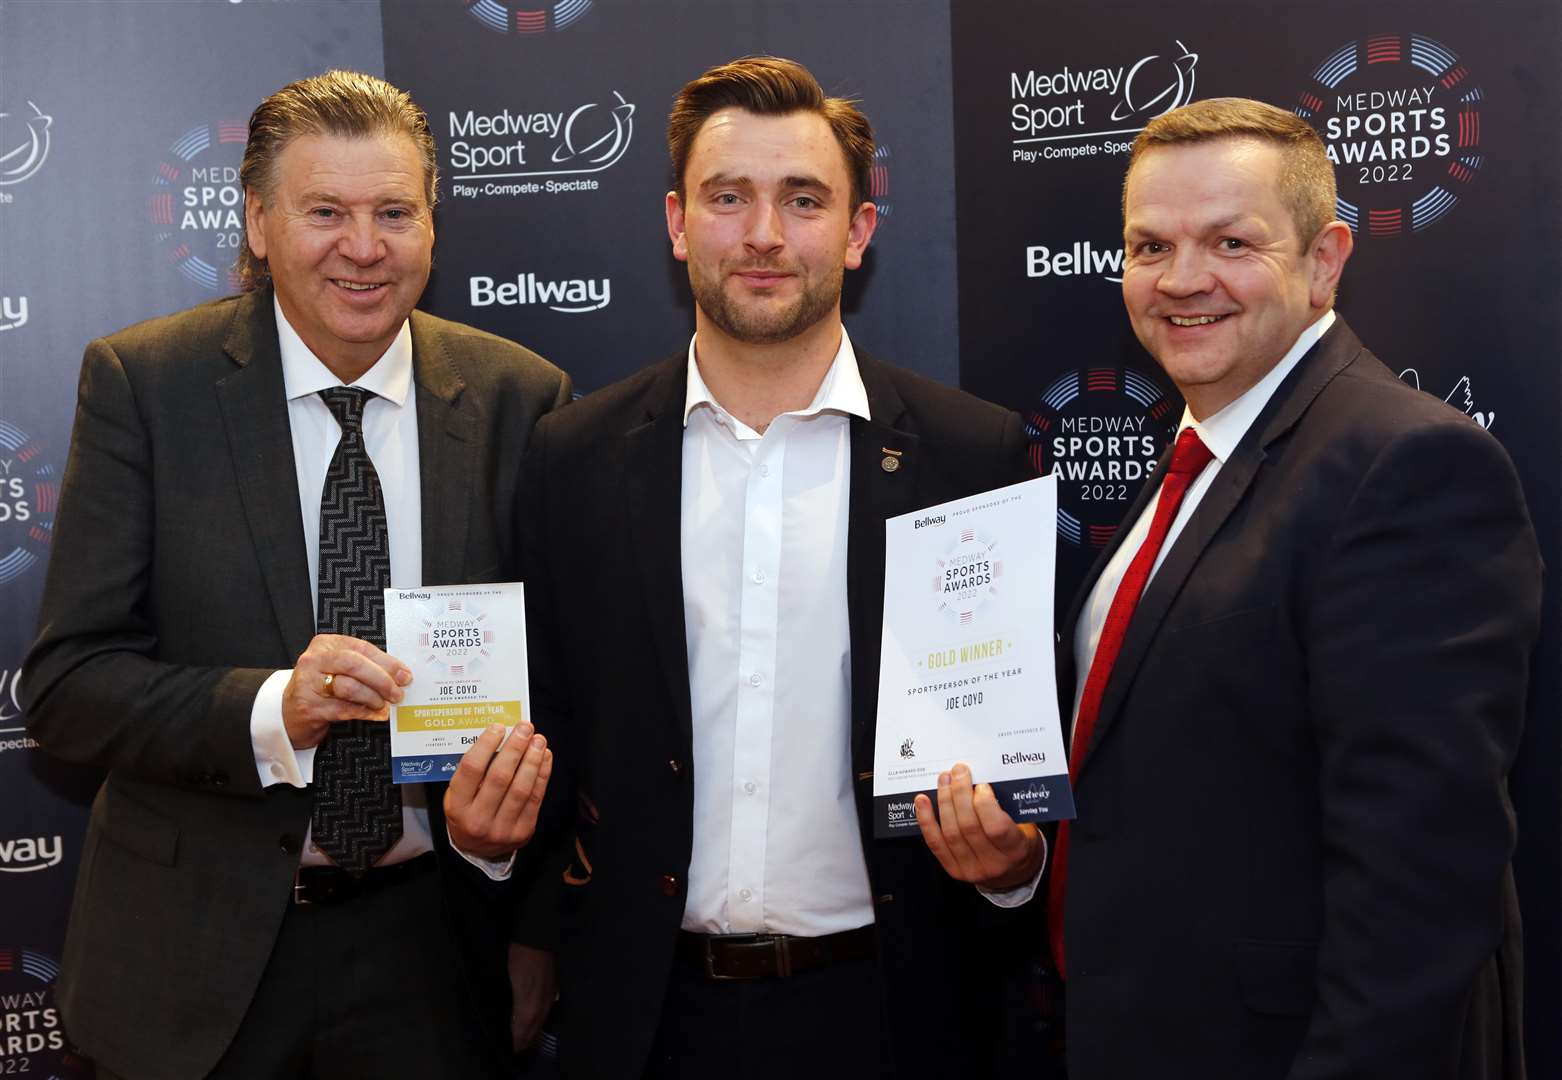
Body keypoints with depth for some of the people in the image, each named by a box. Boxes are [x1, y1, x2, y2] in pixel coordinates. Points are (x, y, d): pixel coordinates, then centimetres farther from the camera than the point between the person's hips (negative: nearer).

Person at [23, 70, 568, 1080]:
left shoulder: (520, 398, -4)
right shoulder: (142, 382, -8)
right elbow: (65, 681, -10)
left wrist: (506, 805, -17)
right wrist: (271, 711, -27)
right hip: (203, 950, -1)